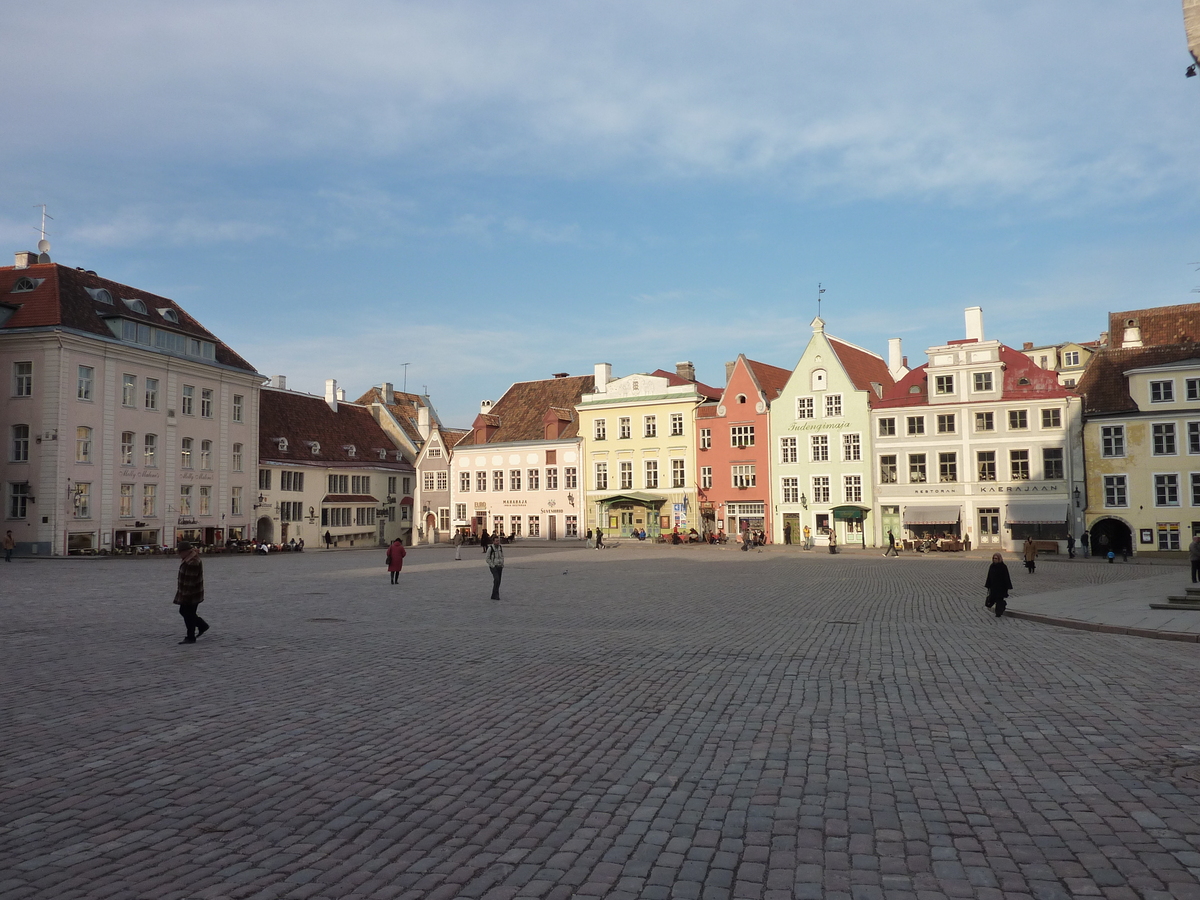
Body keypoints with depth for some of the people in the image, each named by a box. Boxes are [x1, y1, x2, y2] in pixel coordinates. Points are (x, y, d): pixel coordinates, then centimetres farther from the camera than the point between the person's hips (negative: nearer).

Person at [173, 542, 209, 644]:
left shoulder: (193, 563, -26)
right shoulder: (189, 559, 8)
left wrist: (186, 595, -24)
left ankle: (190, 638, 9)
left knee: (188, 614, -2)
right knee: (183, 611, 18)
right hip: (187, 592, 11)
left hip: (191, 594, -11)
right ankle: (202, 626, 27)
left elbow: (190, 581, -26)